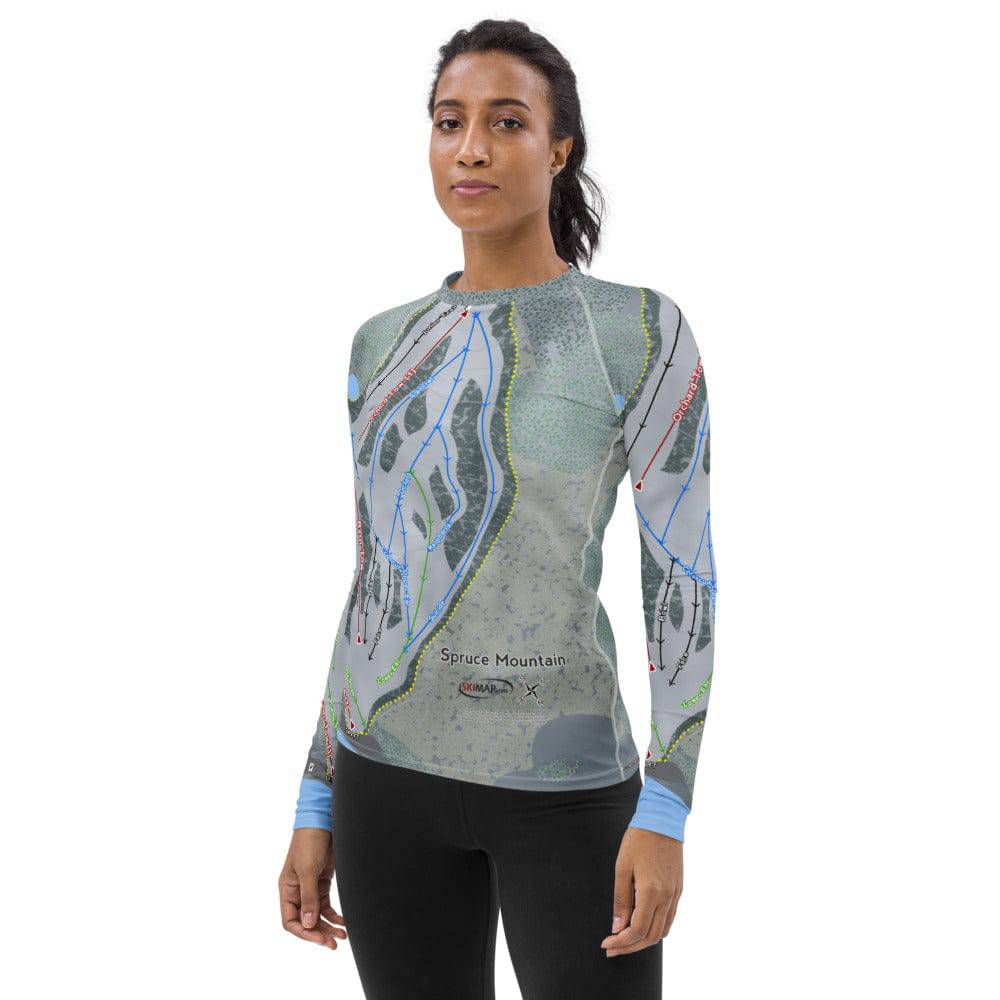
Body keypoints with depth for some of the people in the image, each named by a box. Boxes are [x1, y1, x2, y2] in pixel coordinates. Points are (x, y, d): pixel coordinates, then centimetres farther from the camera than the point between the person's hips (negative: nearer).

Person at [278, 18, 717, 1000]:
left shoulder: (644, 330, -7)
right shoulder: (388, 346, 7)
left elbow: (686, 572, -10)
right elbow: (379, 586, 11)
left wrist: (665, 816, -18)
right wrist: (317, 809, 8)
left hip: (565, 782, -4)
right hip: (397, 773, 4)